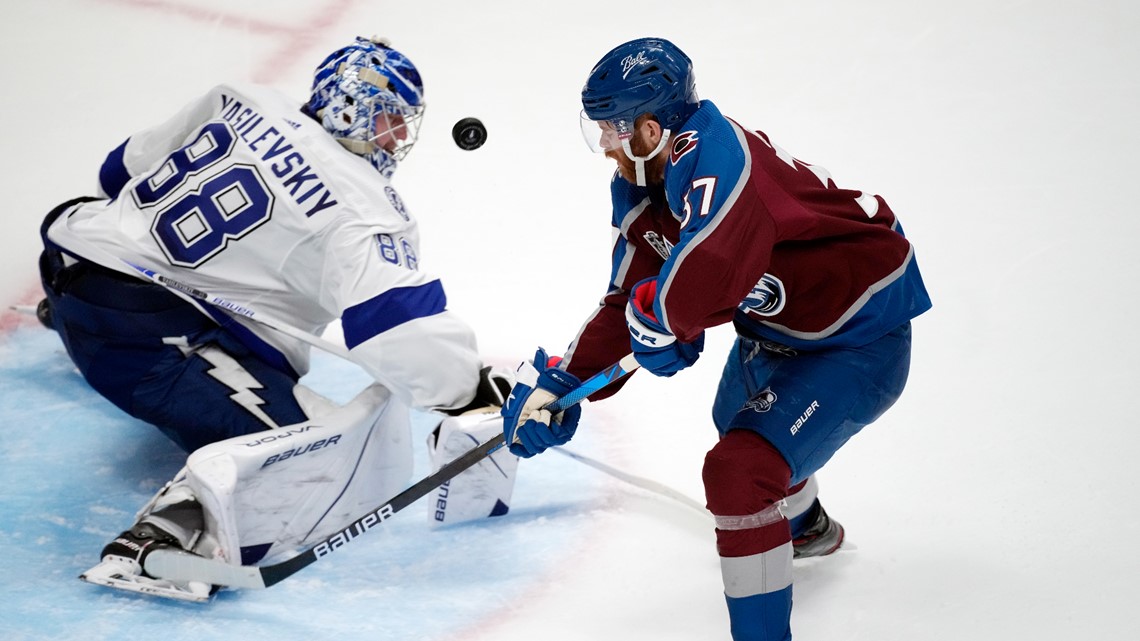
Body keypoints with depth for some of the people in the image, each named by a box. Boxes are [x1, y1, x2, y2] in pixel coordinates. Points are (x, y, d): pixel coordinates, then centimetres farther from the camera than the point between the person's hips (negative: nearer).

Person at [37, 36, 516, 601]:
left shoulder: (240, 104, 9)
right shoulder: (360, 208, -12)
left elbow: (127, 172, 22)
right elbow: (400, 323, -25)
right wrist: (477, 393, -14)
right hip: (149, 336, -9)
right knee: (334, 462, -20)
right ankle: (166, 538, -41)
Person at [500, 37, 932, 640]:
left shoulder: (717, 161, -36)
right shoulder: (642, 183, -5)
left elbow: (690, 291, -46)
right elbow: (627, 298, 0)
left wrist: (656, 325, -23)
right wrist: (561, 380, -7)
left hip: (860, 341, -11)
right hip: (777, 326, 11)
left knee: (740, 468, -23)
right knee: (739, 423, 35)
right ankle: (805, 526, 67)